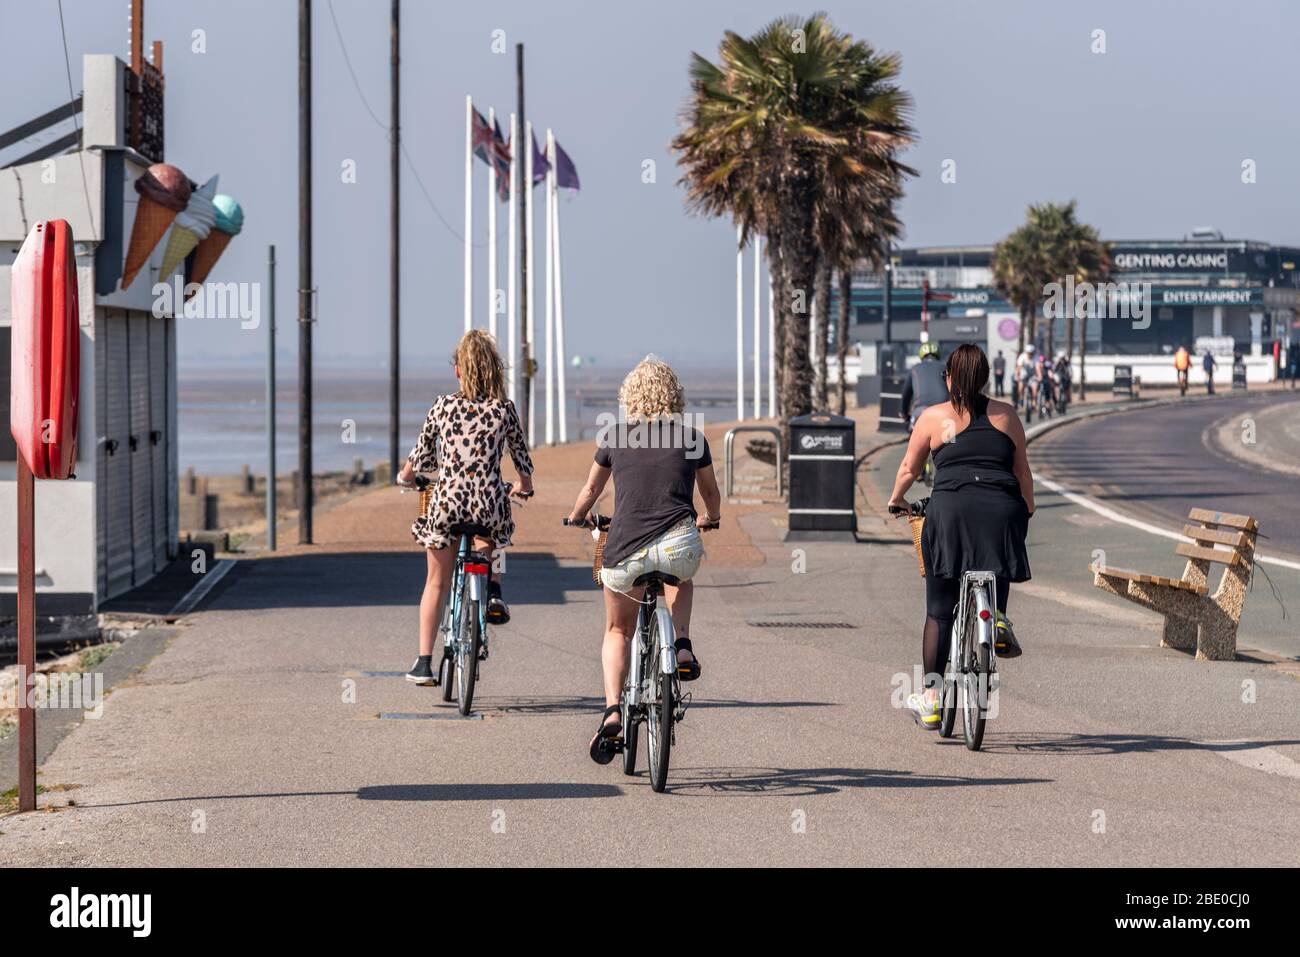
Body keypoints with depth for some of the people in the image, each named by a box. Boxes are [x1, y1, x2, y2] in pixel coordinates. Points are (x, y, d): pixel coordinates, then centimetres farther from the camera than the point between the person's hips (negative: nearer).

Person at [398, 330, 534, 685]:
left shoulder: (443, 406, -1)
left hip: (447, 502, 0)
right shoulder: (504, 409, 0)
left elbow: (420, 456, 8)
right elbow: (522, 458, 9)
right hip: (490, 503, 0)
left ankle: (424, 662, 11)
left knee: (436, 582, 14)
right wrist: (523, 487, 31)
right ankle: (493, 591, 11)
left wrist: (405, 476, 31)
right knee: (489, 541, 37)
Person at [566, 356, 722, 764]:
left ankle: (612, 710, 3)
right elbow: (711, 493, 25)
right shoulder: (692, 439, 10)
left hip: (624, 552, 0)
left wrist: (576, 517, 47)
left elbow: (591, 490, 25)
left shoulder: (614, 438, 10)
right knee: (681, 579, 38)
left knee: (617, 631, 22)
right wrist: (709, 519, 48)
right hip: (679, 546, 0)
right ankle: (682, 644, 15)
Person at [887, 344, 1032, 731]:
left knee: (940, 611, 7)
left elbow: (908, 469, 18)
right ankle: (997, 622, -20)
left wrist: (897, 500, 37)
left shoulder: (934, 417, 11)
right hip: (1001, 510, 1)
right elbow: (1022, 472, 17)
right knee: (994, 593, 15)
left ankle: (930, 699, 7)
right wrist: (1028, 510, 32)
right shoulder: (1006, 415, 15)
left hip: (951, 510, -1)